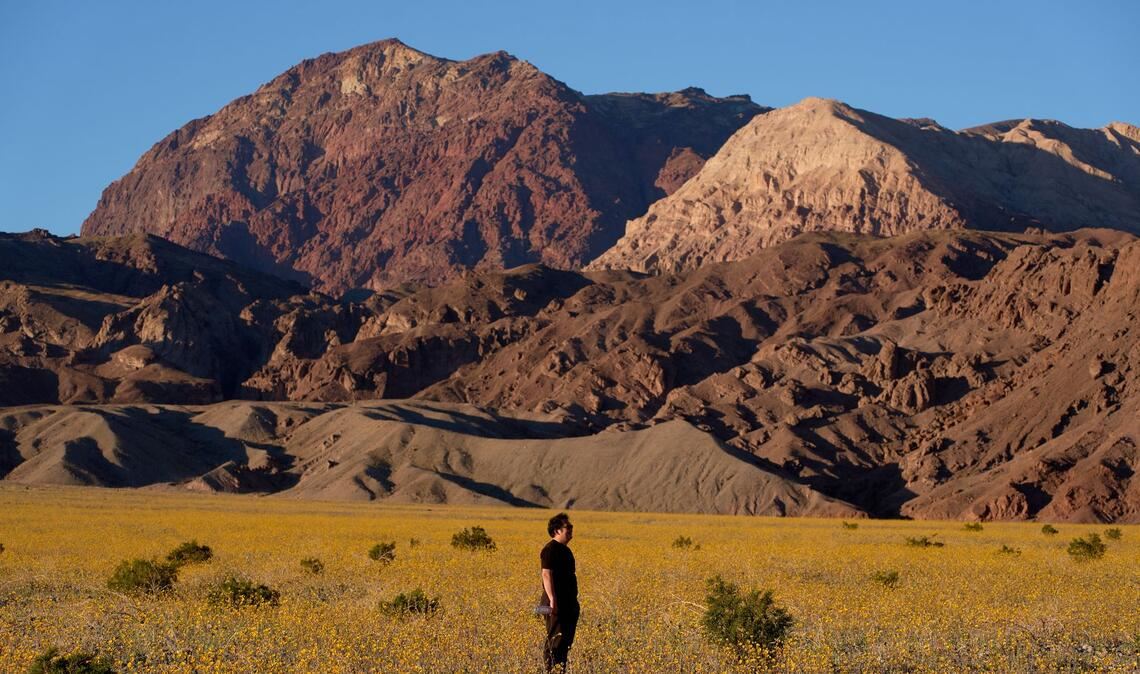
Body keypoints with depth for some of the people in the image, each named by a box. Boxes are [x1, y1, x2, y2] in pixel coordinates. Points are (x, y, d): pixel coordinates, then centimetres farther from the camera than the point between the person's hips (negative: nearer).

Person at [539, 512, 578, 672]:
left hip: (568, 603, 10)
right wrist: (552, 599, -28)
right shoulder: (550, 550, -12)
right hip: (556, 604, -10)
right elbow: (547, 575, -21)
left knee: (566, 641, 11)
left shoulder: (564, 549, 18)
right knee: (555, 641, -10)